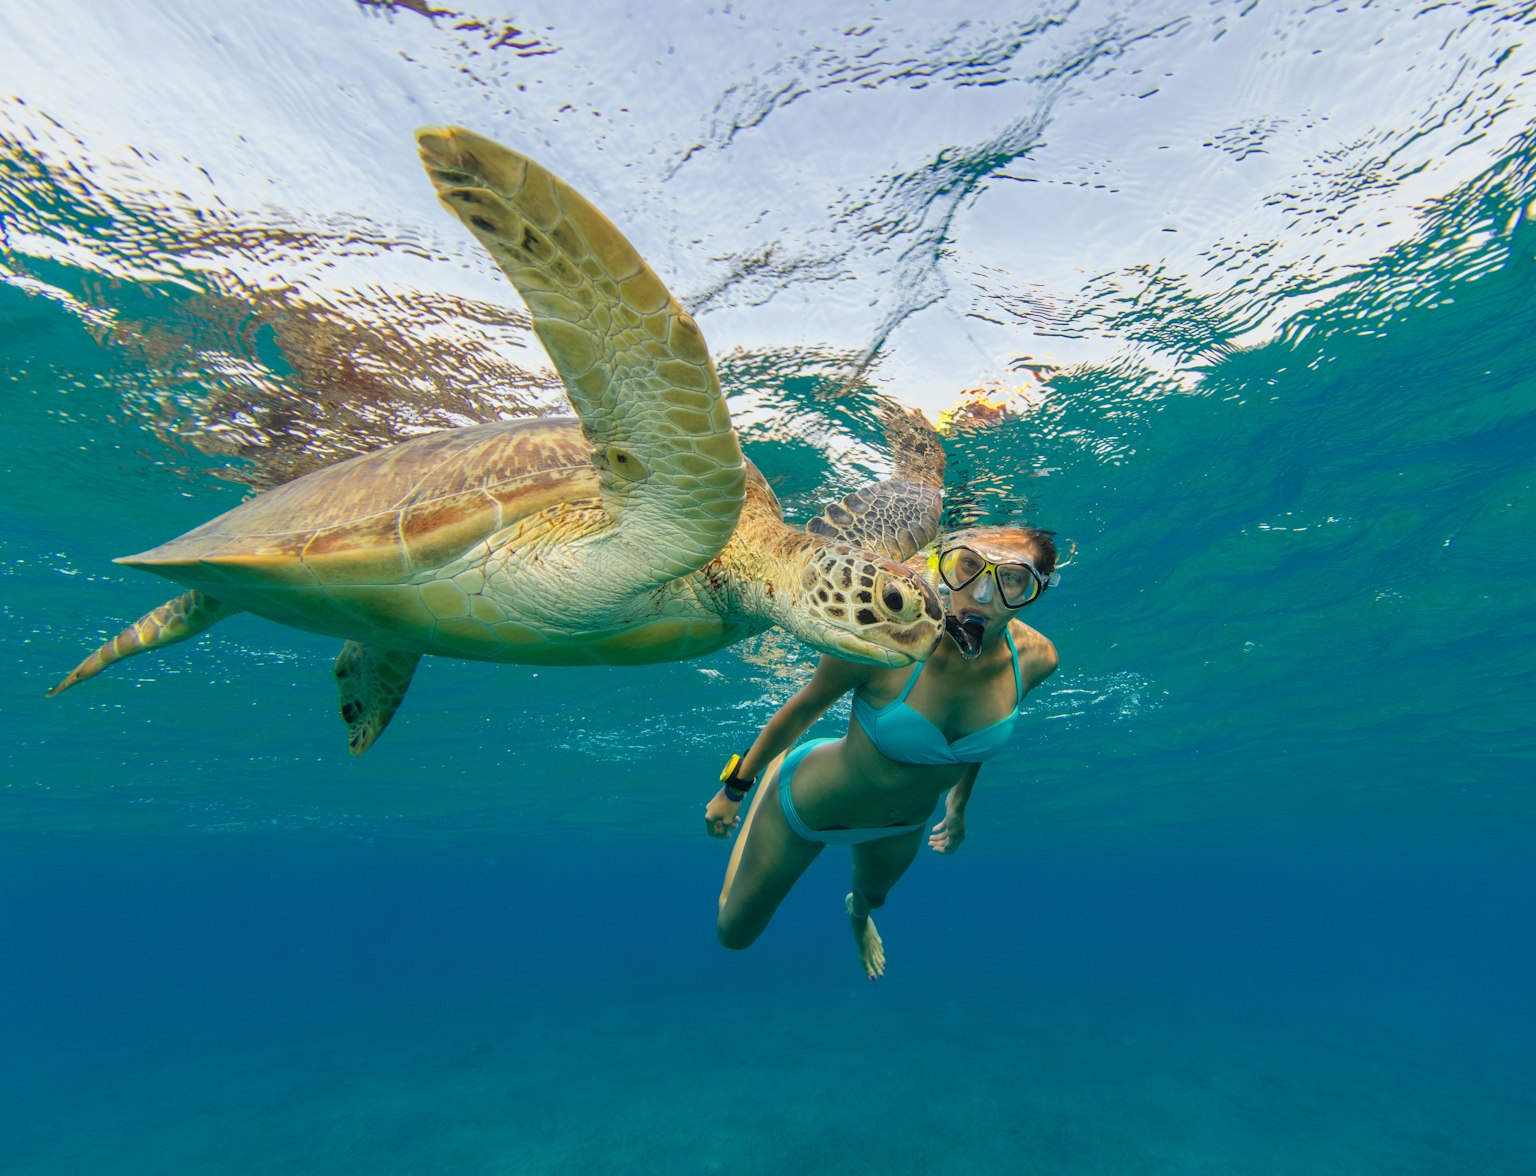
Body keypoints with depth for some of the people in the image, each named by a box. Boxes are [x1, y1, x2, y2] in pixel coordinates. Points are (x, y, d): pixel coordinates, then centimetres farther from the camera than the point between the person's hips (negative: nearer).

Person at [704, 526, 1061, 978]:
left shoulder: (1035, 657, -23)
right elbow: (804, 707, -20)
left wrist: (958, 804, 15)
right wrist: (734, 788, -7)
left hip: (906, 823, 4)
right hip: (809, 804, -3)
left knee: (873, 896, 37)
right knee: (733, 933, 21)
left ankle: (858, 912, 77)